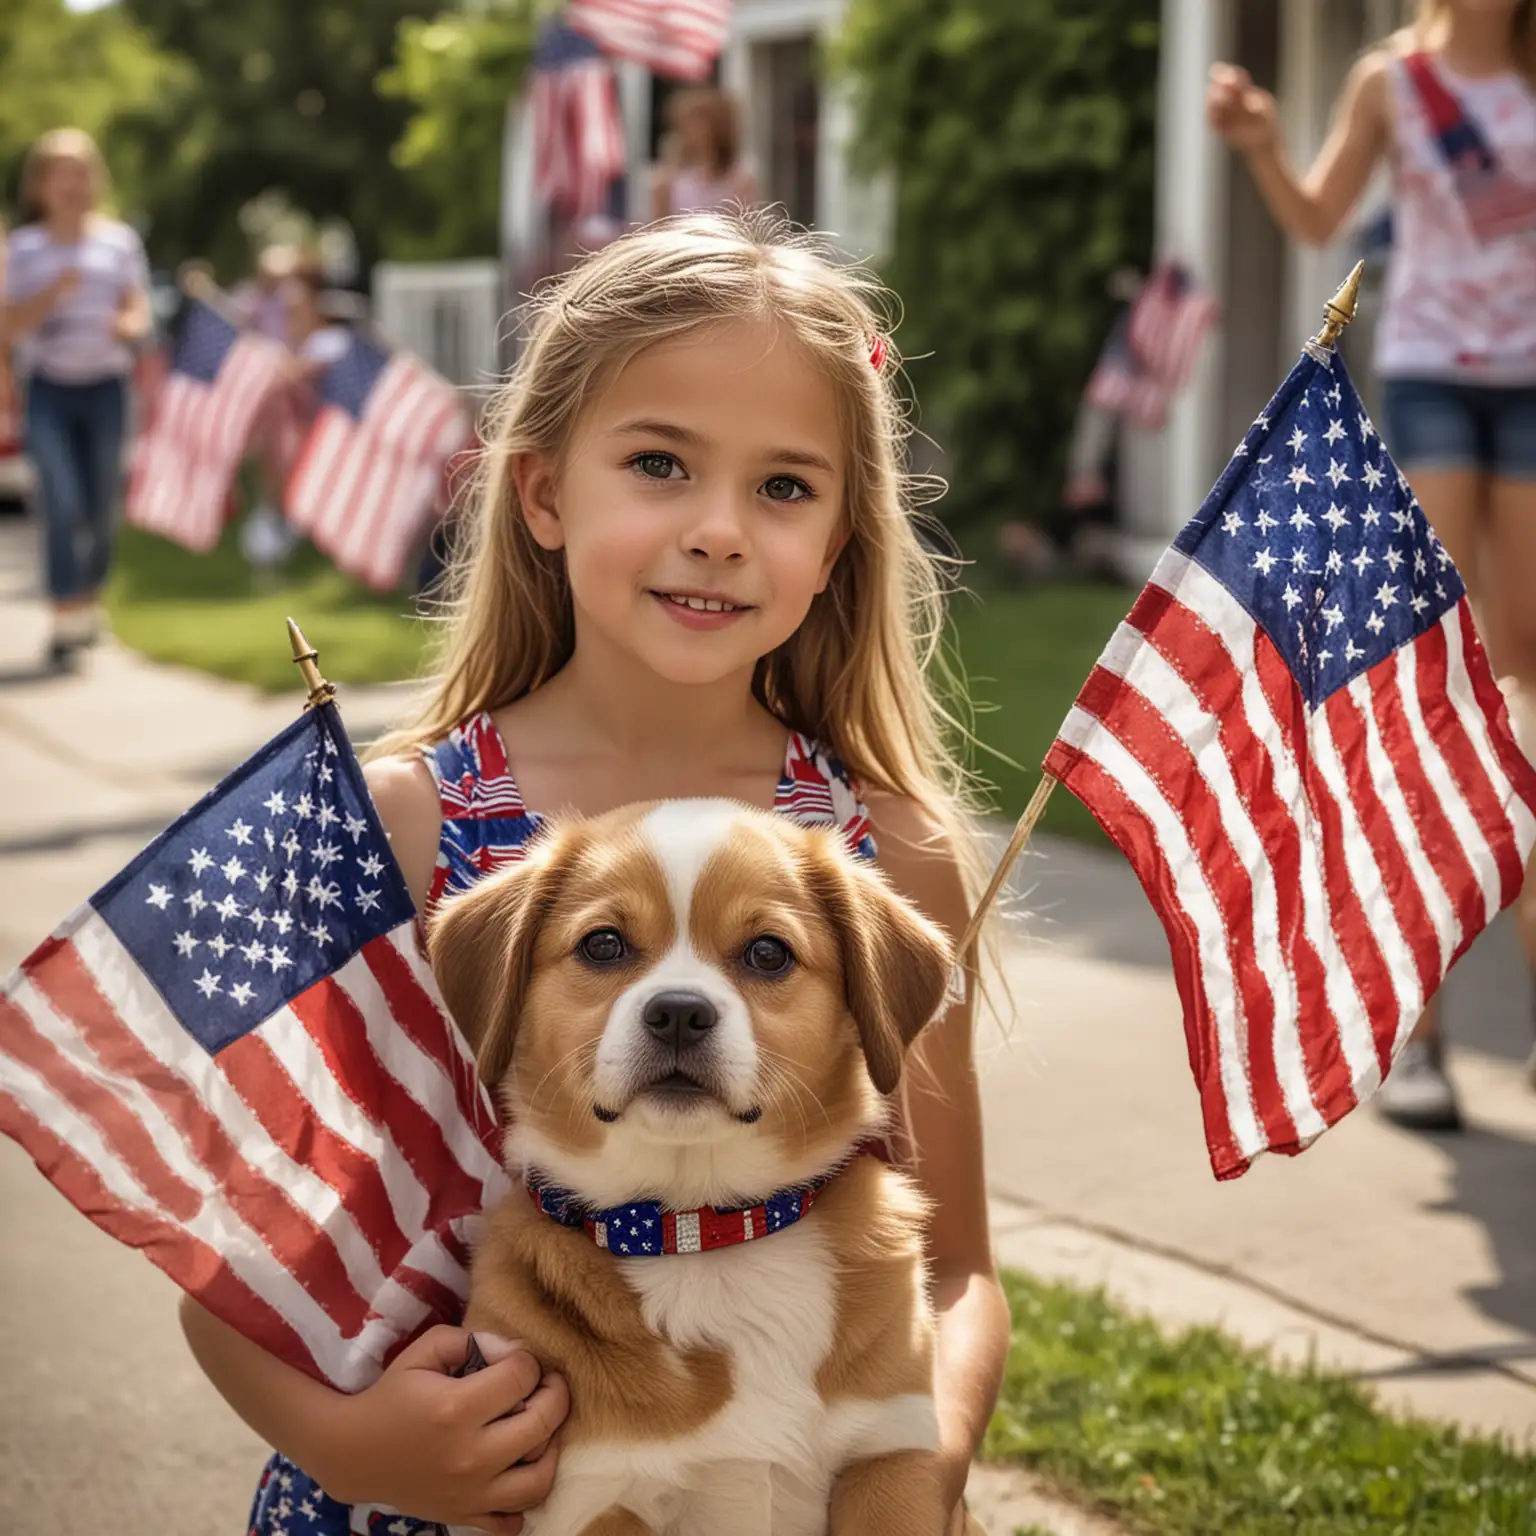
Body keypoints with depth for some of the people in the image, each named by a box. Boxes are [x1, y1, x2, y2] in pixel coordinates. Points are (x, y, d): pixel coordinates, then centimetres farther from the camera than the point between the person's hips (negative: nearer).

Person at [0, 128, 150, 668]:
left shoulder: (118, 240, 7)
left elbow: (139, 310, 6)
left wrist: (128, 324, -18)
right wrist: (54, 292, -16)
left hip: (105, 384, 2)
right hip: (48, 386, -2)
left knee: (102, 505, 7)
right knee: (63, 501, -13)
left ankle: (89, 599, 28)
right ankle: (66, 619, -12)